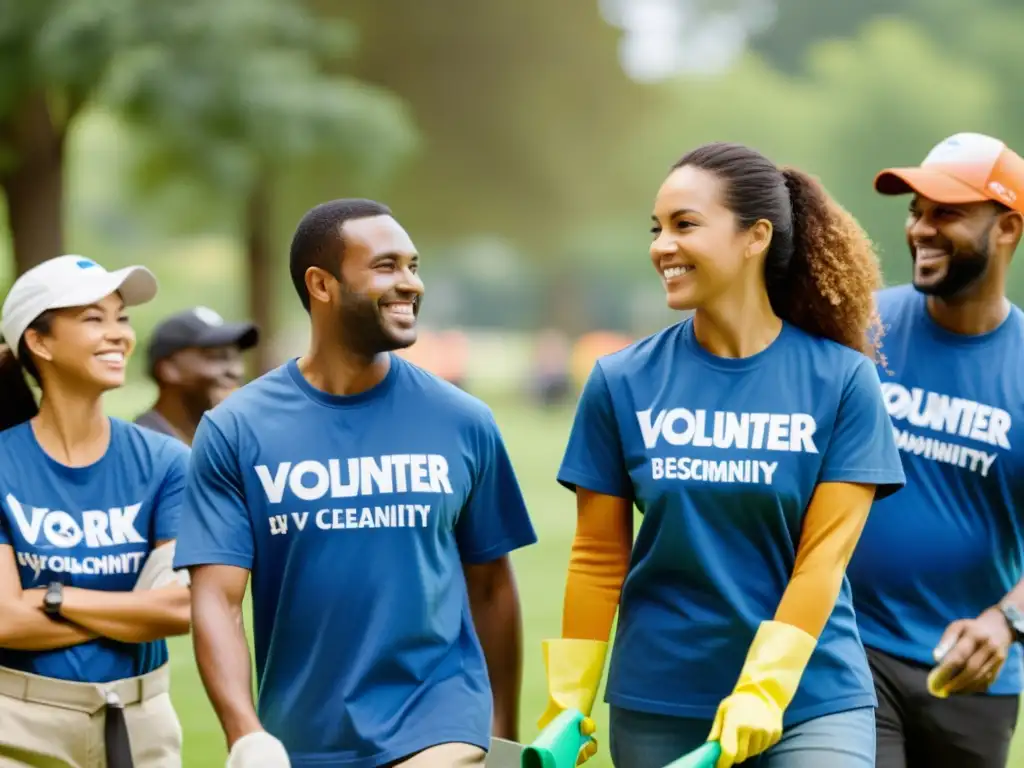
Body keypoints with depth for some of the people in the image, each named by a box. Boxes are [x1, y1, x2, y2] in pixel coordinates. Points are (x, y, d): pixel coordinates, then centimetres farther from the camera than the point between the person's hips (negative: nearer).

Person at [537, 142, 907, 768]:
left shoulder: (841, 379, -4)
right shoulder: (623, 383, 1)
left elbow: (824, 556, -9)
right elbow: (599, 558, 4)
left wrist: (762, 693, -17)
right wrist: (568, 702, 1)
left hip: (811, 700, -2)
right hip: (657, 707, 2)